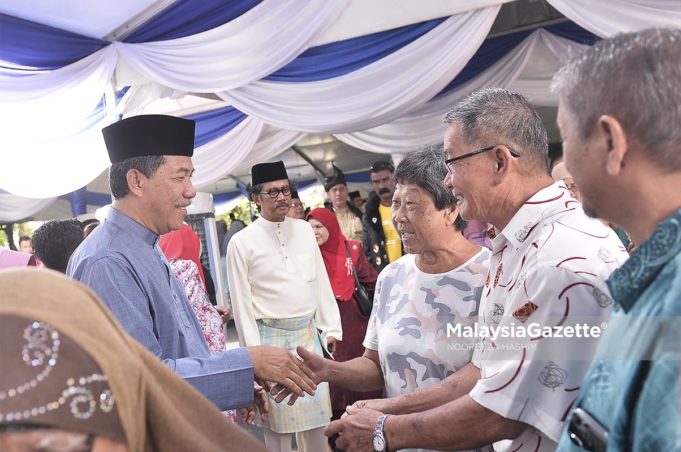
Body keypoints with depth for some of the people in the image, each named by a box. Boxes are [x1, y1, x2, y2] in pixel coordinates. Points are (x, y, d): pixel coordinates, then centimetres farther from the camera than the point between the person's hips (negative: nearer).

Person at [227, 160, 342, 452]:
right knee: (278, 417, 5)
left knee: (315, 412, 12)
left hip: (308, 333, 4)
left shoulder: (304, 230, 5)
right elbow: (242, 303, -6)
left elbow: (321, 283, 8)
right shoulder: (242, 242, -7)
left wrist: (331, 329, 5)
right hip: (272, 337, -4)